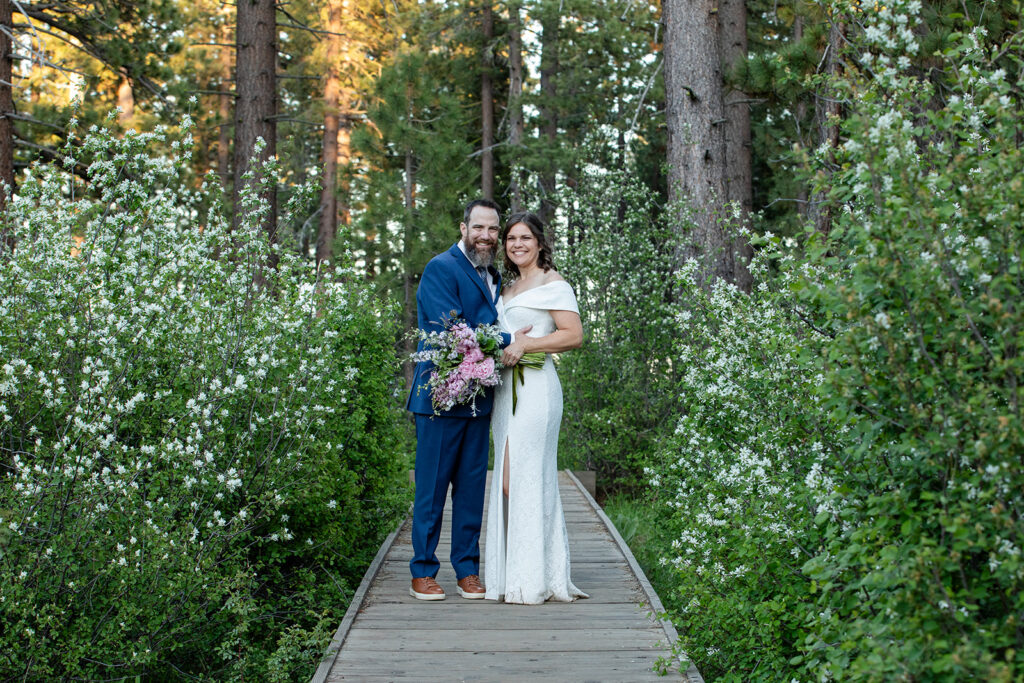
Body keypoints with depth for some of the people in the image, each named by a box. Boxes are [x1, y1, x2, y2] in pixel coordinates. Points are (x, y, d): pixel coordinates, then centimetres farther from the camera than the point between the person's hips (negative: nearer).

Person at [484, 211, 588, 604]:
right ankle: (513, 575, 9)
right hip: (506, 390, 8)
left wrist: (525, 344, -17)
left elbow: (573, 335, -11)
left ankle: (531, 580, -4)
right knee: (509, 481, 5)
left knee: (524, 479, -10)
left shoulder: (552, 283, -3)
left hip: (535, 389, -8)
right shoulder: (510, 287, 22)